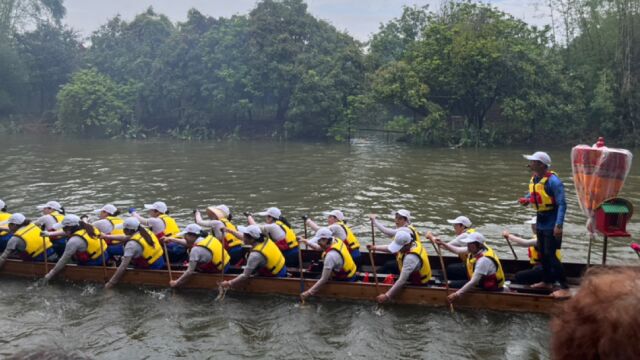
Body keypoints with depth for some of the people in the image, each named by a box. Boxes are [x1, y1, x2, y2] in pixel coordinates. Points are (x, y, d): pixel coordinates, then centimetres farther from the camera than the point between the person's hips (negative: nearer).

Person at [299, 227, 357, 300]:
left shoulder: (331, 255, -34)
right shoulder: (336, 240, -11)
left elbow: (324, 280, -29)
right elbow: (317, 248, 10)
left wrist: (309, 293, -22)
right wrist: (306, 241, 0)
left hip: (345, 281, -8)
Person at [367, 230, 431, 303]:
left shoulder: (410, 258, -37)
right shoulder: (412, 243, -13)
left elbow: (402, 281, -35)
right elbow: (391, 248, 4)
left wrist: (387, 296, -30)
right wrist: (374, 247, -4)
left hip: (417, 283, -8)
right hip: (413, 272, 8)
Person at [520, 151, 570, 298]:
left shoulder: (553, 181, -22)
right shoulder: (533, 179, 3)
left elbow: (562, 204, -23)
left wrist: (558, 225, -29)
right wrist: (526, 199, -3)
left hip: (551, 224, -8)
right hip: (540, 222, 8)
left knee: (550, 255, -9)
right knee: (542, 253, 18)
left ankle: (565, 288, -1)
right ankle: (547, 281, 35)